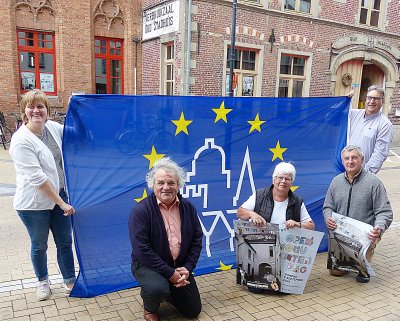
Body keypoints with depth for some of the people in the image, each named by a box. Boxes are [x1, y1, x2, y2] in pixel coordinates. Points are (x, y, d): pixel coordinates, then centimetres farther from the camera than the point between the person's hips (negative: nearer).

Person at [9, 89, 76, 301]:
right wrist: (61, 203, -20)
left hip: (60, 196, 5)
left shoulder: (53, 127, -1)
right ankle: (42, 281, 39)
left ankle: (69, 280, 32)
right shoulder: (21, 140, -19)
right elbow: (36, 178, -22)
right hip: (34, 203, -5)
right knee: (39, 246, 15)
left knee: (65, 242, 13)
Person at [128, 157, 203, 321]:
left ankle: (165, 290, 35)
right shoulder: (140, 211, -20)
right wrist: (170, 273, -23)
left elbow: (196, 240, 2)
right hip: (148, 265, -4)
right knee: (157, 288, -36)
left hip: (180, 267, 5)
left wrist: (187, 268, -11)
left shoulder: (188, 208, -4)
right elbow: (142, 249, -23)